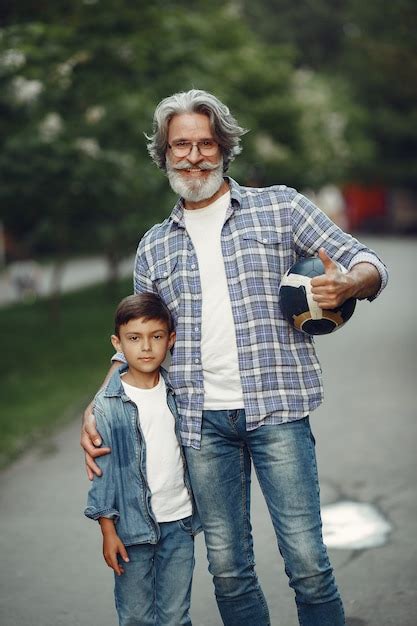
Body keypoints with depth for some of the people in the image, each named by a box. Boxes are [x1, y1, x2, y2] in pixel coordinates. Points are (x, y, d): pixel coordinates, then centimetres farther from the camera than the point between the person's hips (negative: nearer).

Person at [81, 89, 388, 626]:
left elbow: (367, 263, 5)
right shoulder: (154, 248, 16)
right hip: (202, 420, 3)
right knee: (227, 568, 6)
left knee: (307, 561, -6)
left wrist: (345, 286, -19)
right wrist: (96, 410, 7)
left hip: (274, 407, -3)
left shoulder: (278, 206, 8)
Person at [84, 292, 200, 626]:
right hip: (132, 526, -3)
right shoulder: (108, 405, -9)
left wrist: (198, 511, 14)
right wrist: (108, 530, -6)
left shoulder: (178, 393, 3)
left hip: (179, 522, 3)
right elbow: (103, 468, -5)